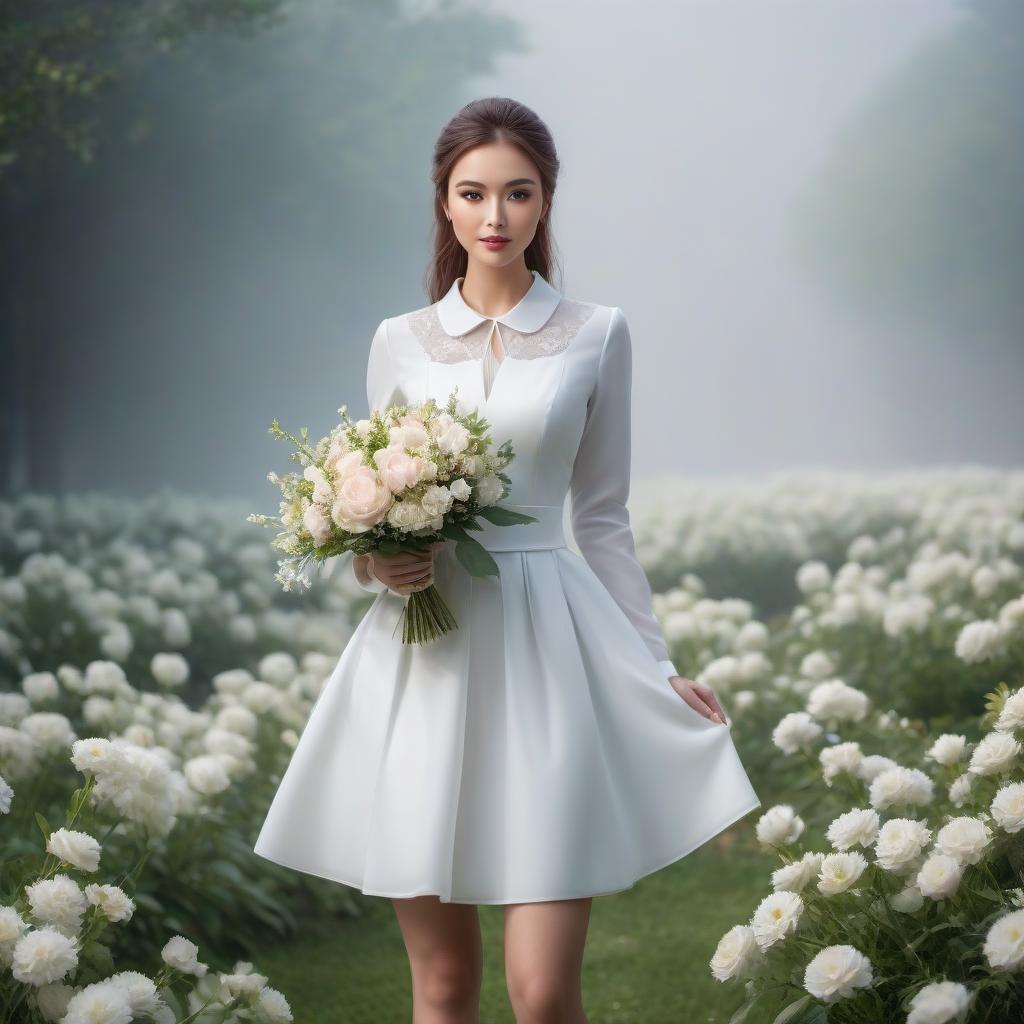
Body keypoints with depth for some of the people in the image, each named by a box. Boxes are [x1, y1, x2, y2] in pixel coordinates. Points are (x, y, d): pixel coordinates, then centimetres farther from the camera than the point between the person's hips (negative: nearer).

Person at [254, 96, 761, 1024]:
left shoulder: (596, 335, 6)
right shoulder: (400, 342, 10)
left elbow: (602, 516, 9)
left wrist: (660, 667, 5)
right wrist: (377, 561, -7)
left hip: (545, 650, -2)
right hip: (423, 657, 2)